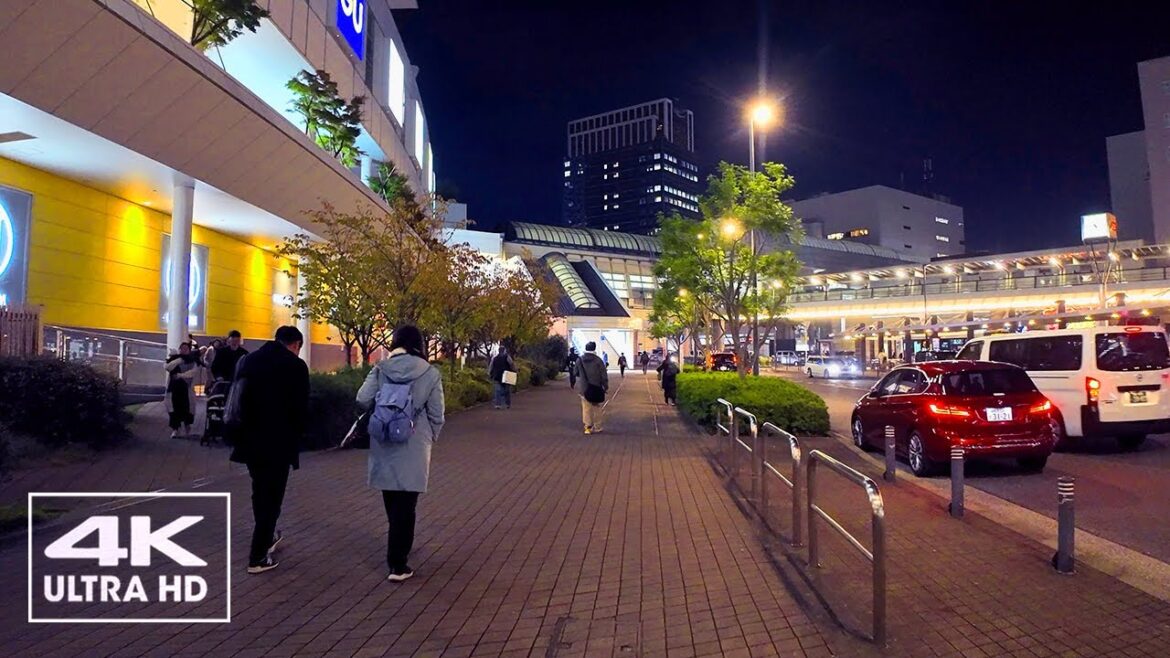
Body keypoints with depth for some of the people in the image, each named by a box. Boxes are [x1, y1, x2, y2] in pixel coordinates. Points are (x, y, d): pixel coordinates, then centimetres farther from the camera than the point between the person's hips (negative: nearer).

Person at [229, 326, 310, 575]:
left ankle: (267, 536, 39)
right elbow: (300, 409, -11)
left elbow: (236, 398, 10)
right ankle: (258, 557, 10)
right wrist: (294, 441, 3)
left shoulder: (248, 360, 8)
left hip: (249, 440, 6)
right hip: (277, 442, -6)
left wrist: (244, 432, 15)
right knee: (271, 496, 5)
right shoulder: (296, 365, -10)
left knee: (260, 492, 22)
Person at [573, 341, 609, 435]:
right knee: (596, 407, 9)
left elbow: (576, 373, 8)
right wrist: (606, 387, 2)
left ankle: (588, 426, 3)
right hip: (596, 388, -1)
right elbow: (603, 375, -7)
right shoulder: (598, 360, -8)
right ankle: (597, 427, 14)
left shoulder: (580, 360, -1)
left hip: (584, 388, 1)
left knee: (586, 407, 6)